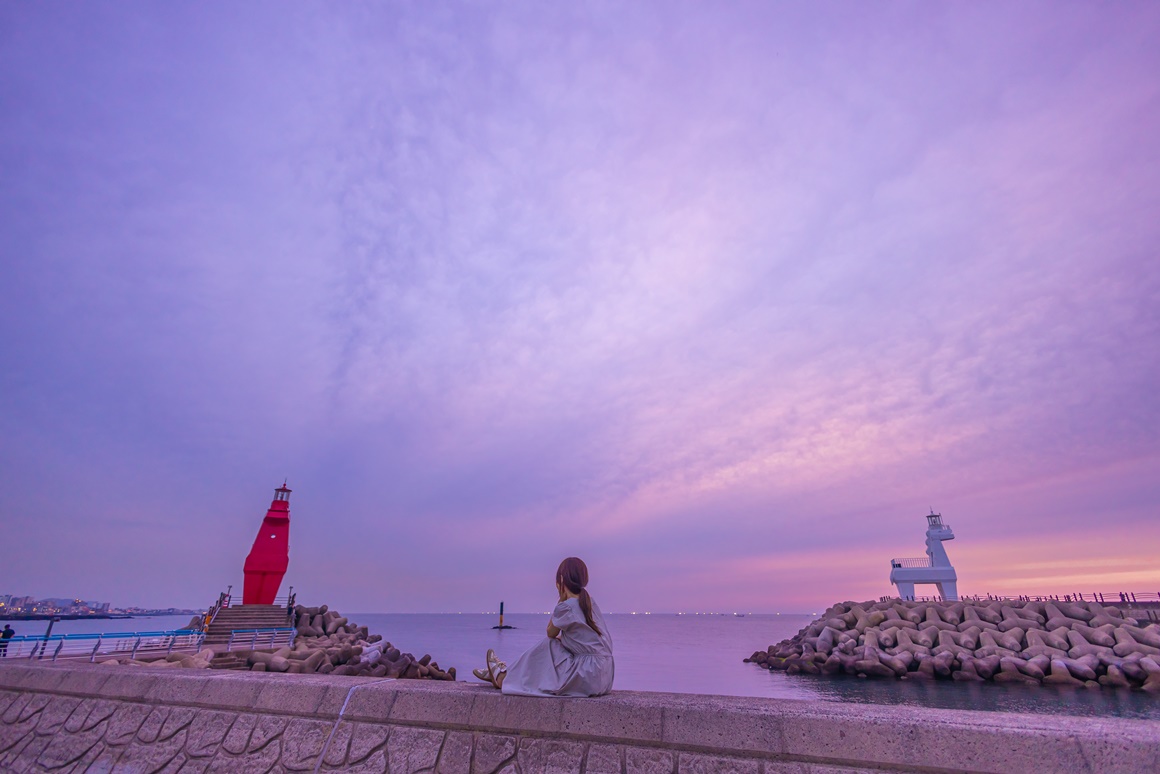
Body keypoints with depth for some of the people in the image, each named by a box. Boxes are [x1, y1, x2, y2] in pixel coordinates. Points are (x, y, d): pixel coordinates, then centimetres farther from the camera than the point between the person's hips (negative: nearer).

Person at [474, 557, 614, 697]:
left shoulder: (567, 607, -16)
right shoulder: (589, 601, 8)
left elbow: (550, 633, 2)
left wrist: (562, 599, -3)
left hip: (588, 678, -8)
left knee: (547, 647, 4)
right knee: (554, 645, 14)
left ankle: (503, 678, 21)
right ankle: (506, 673, 27)